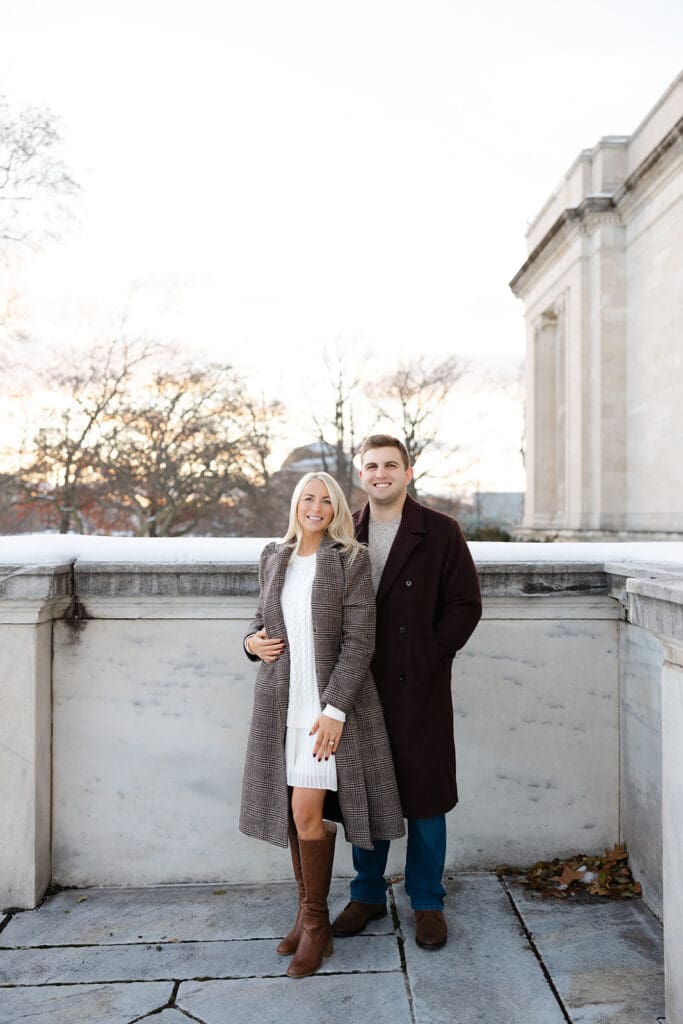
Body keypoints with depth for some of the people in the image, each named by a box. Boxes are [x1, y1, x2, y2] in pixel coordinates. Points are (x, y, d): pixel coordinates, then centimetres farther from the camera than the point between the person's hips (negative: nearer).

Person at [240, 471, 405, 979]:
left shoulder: (351, 559, -7)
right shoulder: (273, 557, 8)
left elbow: (359, 639, -11)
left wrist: (335, 709, -17)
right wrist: (253, 639, -2)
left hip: (332, 699, -5)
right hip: (282, 701, 5)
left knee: (307, 811, -8)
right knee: (295, 810, 12)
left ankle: (316, 924, 14)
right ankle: (308, 913, 31)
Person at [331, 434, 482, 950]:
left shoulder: (441, 532, -1)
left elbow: (465, 604, -3)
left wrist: (430, 658, -9)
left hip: (420, 688, -3)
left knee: (424, 796, 6)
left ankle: (428, 902, 26)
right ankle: (368, 894, 32)